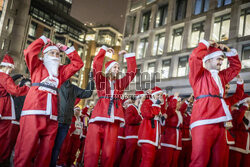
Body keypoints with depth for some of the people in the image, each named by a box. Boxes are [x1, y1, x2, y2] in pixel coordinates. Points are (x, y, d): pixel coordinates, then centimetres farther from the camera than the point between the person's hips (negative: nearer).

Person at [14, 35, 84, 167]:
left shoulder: (61, 71, 23)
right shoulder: (37, 66, 15)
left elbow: (78, 63, 23)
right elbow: (29, 52, -1)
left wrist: (66, 49, 21)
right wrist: (43, 40, 10)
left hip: (51, 117, 4)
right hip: (33, 113, -4)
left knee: (46, 154, 5)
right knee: (25, 151, -9)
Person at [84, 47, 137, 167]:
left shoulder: (121, 83, 20)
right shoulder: (101, 80, 12)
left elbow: (132, 71, 16)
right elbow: (96, 65, -1)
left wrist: (127, 55, 20)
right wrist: (104, 50, 6)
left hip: (113, 121, 3)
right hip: (98, 119, -2)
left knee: (109, 153, -2)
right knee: (92, 151, -7)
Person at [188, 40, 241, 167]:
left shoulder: (221, 76, 26)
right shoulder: (199, 74, 6)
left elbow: (236, 66, 37)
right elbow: (194, 58, -11)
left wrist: (228, 50, 25)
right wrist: (207, 44, 3)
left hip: (220, 124, 7)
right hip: (203, 123, -7)